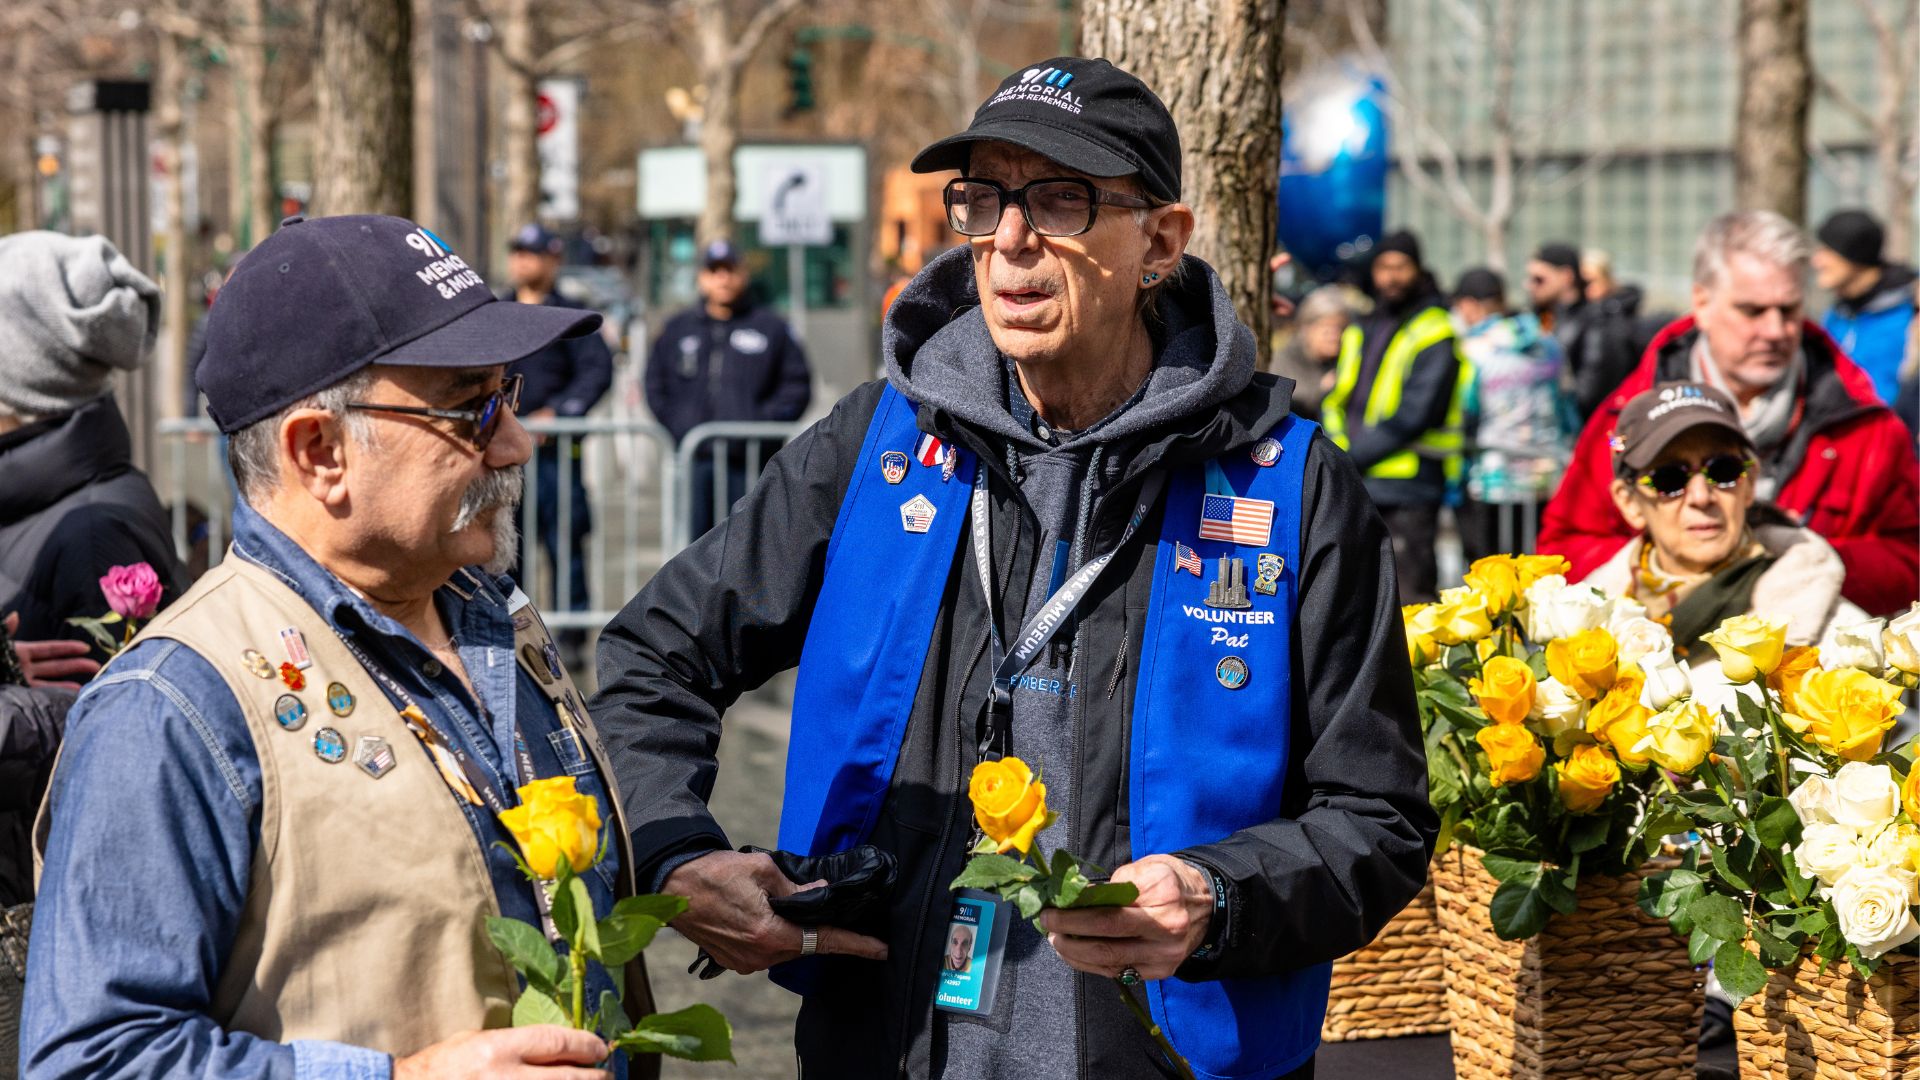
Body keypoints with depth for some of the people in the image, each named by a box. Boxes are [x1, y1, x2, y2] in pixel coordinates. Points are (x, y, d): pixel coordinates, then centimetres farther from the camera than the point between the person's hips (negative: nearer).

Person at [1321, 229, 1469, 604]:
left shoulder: (1434, 334, -4)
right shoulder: (1360, 331, 18)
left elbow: (1413, 414, -13)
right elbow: (1334, 400, 15)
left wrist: (1351, 455, -13)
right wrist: (1338, 447, -5)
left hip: (1407, 490, -7)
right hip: (1353, 489, 7)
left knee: (1409, 601, -10)